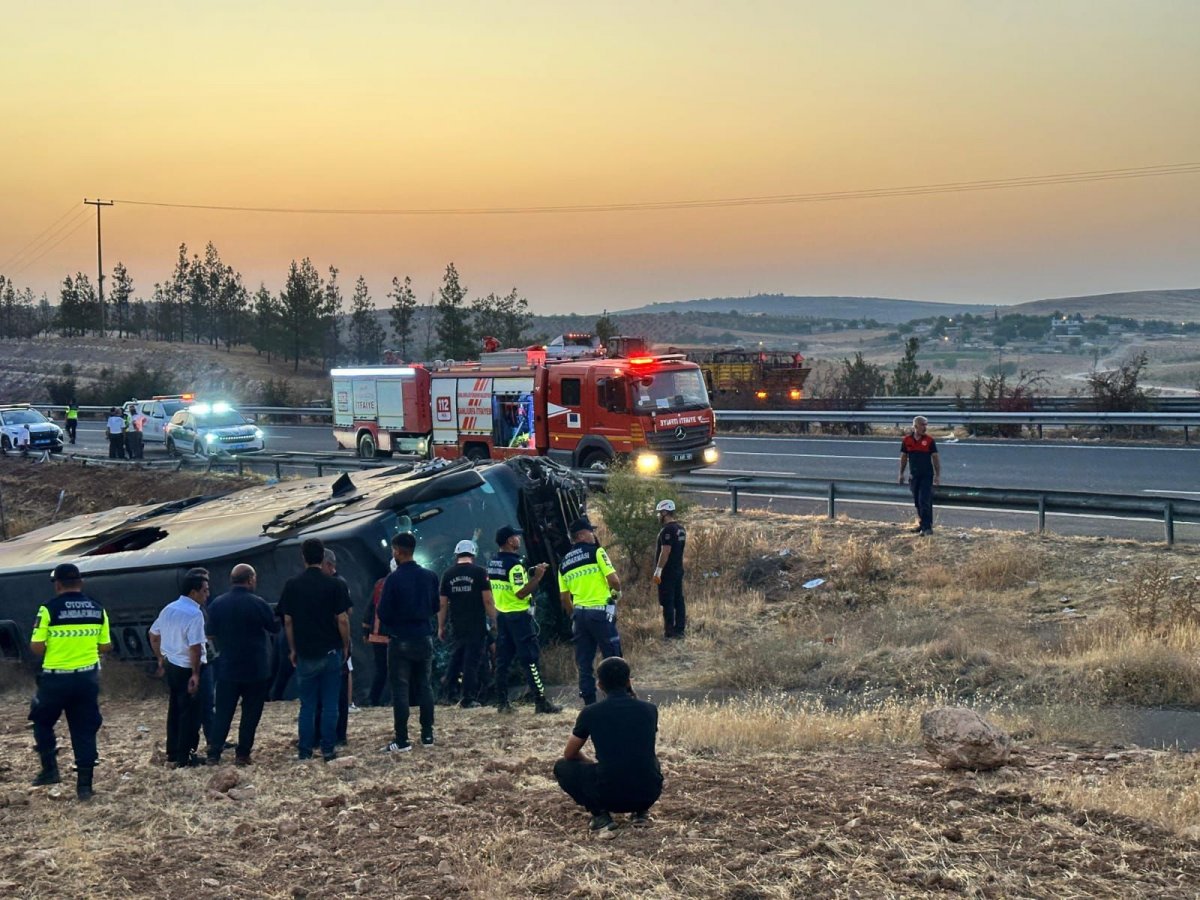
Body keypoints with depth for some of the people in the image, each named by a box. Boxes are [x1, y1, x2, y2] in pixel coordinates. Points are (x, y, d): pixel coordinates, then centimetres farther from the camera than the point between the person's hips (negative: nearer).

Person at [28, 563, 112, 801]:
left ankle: (50, 769, 13)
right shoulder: (97, 610, 2)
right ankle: (84, 785, 10)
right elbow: (106, 647, 6)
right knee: (85, 730, 9)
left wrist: (54, 648, 10)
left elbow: (36, 648, -10)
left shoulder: (49, 609, -10)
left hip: (56, 678, -3)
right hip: (87, 677, 3)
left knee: (42, 721, 21)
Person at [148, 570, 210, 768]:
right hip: (187, 669, -8)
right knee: (190, 713, 1)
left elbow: (153, 635, 17)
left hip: (171, 665, 8)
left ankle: (172, 753, 26)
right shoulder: (194, 614, -20)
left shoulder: (168, 609, 7)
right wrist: (196, 674, -19)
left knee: (175, 709, 18)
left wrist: (161, 659, 24)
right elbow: (195, 647, -25)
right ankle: (185, 758, 5)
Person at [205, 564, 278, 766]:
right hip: (256, 669, -3)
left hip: (227, 668, 3)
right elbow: (275, 627, -1)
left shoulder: (216, 604, -1)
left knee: (223, 712, 7)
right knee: (250, 713, 7)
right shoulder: (257, 603, -13)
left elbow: (212, 634, 8)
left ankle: (213, 754, 1)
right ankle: (243, 754, 7)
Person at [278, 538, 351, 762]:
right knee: (330, 704, 5)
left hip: (305, 653, 1)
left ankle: (305, 751, 7)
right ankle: (328, 750, 5)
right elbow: (343, 619, -7)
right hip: (331, 651, -1)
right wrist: (345, 646, 6)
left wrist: (293, 649, 12)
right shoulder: (335, 584, -7)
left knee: (307, 705, 8)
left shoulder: (292, 585, -2)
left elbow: (287, 621, 2)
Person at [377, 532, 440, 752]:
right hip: (424, 638, 5)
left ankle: (402, 740, -1)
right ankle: (428, 734, 16)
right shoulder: (429, 576, 1)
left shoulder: (394, 579, -15)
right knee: (425, 686, 14)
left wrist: (389, 627, 9)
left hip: (401, 641, -5)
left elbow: (383, 613, -11)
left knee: (400, 689, 0)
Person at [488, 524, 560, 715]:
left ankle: (502, 702, 10)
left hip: (501, 614, 8)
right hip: (518, 616, -8)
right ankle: (541, 701, -6)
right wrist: (537, 576, -16)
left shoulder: (493, 563, 9)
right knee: (530, 659, -6)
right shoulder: (514, 564, -17)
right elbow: (521, 593, -22)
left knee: (502, 659, 9)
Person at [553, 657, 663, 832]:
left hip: (609, 796, -3)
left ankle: (600, 815, 3)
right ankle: (641, 812, 16)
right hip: (649, 794, 4)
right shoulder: (649, 709, 5)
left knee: (562, 767, 21)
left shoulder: (590, 712, -1)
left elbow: (569, 755, 13)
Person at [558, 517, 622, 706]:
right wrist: (618, 591, 7)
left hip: (579, 614, 6)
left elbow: (564, 597, 15)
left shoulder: (564, 563, 13)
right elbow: (613, 579, -13)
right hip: (600, 612, -6)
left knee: (584, 662, 9)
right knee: (612, 657, 3)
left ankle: (589, 703, 11)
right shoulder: (596, 552, -6)